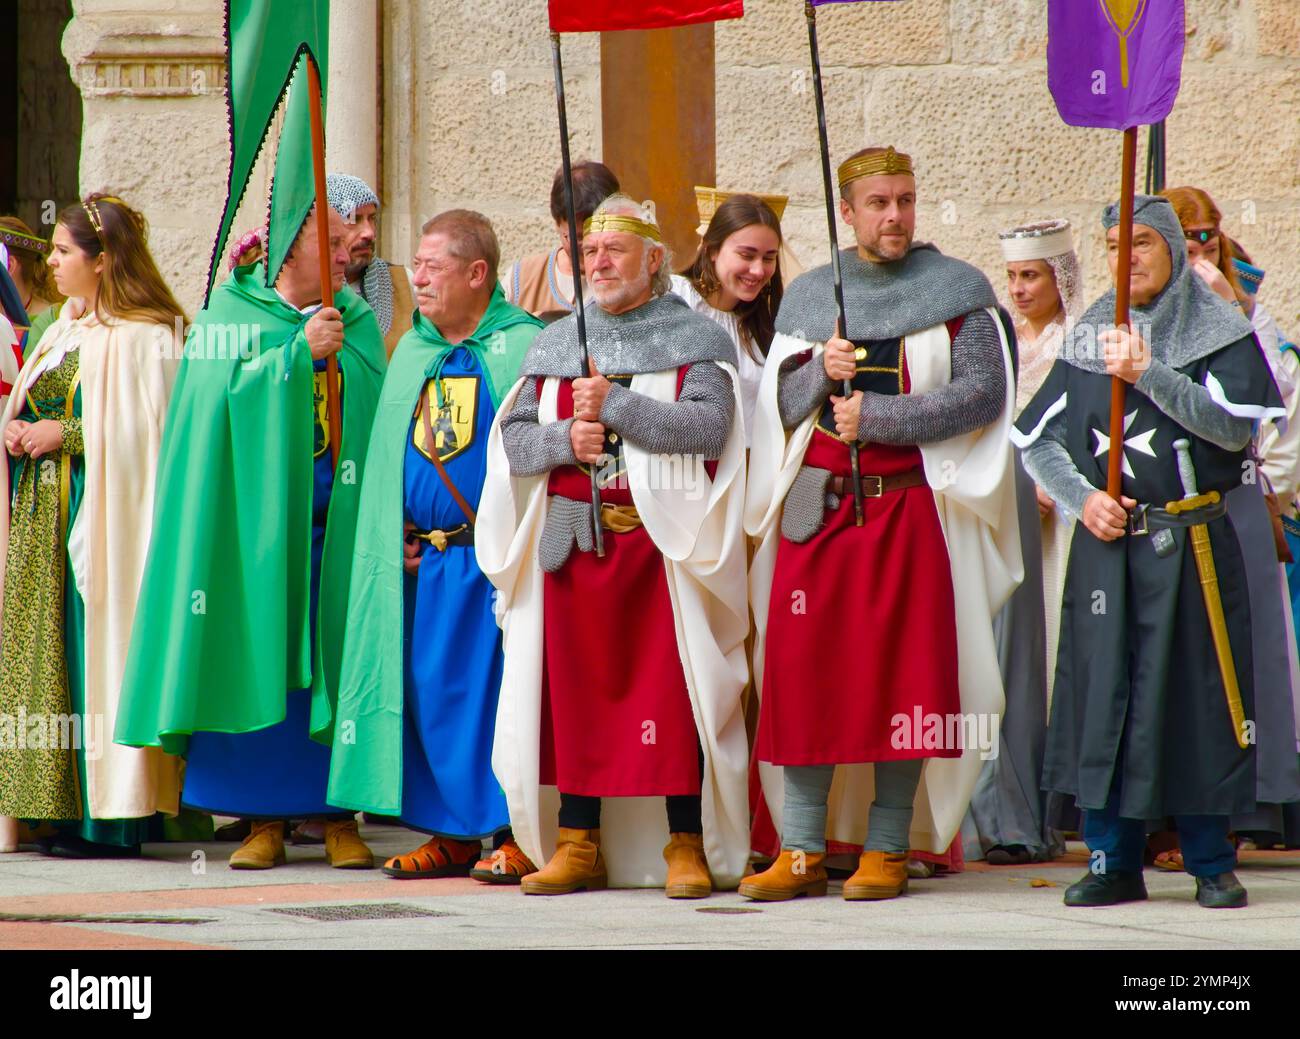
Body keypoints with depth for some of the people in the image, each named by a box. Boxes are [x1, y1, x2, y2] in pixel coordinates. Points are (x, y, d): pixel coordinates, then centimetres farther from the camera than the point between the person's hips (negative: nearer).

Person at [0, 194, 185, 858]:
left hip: (100, 516, -9)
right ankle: (67, 808, 9)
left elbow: (143, 432, -16)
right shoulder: (66, 329, 17)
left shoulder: (141, 337, -10)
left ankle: (110, 817, -6)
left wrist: (64, 434, -15)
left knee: (96, 650, -9)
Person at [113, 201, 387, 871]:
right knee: (259, 661, -2)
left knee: (338, 663, -1)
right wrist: (301, 351, -19)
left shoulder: (356, 322, 11)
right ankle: (265, 819, 5)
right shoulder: (233, 315, 2)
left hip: (335, 527, 2)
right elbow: (229, 391, -13)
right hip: (257, 527, -2)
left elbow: (380, 409, 1)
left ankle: (339, 816, 6)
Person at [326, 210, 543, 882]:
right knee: (431, 693, 6)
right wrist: (393, 541, 8)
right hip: (426, 562, 6)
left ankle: (515, 832, 0)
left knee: (500, 690, -6)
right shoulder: (412, 351, 15)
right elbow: (387, 454, 19)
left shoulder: (522, 346, -5)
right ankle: (452, 832, 15)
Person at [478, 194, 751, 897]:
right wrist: (565, 440, -9)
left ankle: (686, 844, -2)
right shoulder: (556, 345, 17)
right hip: (572, 544, 4)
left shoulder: (696, 341, 4)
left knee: (672, 692, -7)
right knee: (573, 688, 2)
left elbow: (707, 425, -12)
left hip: (663, 542, -4)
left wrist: (615, 405, -15)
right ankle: (579, 846, 8)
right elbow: (512, 439, 11)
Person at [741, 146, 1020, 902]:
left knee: (900, 676, -3)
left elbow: (983, 393, -8)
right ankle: (803, 852, 3)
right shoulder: (810, 297, 14)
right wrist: (820, 371, -9)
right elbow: (779, 402, 12)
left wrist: (875, 416, -13)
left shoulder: (956, 292, 3)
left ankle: (888, 848, 4)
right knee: (802, 674, -2)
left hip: (910, 507, -3)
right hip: (815, 508, 3)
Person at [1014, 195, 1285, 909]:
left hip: (1190, 546, -3)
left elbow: (1233, 426, -13)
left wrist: (1148, 374, -21)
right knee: (1101, 696, -1)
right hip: (1105, 547, 3)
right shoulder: (1089, 339, 11)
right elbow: (1037, 440, 12)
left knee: (1198, 696, -2)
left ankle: (1211, 862, 9)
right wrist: (1082, 499, -5)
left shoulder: (1218, 334, 2)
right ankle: (1114, 862, 7)